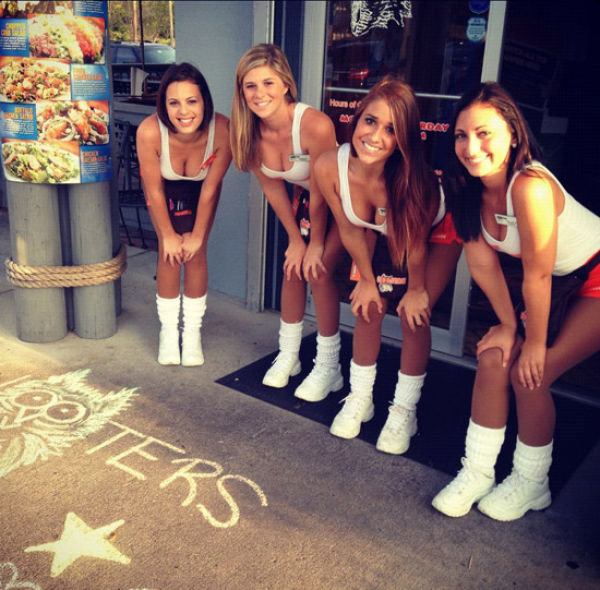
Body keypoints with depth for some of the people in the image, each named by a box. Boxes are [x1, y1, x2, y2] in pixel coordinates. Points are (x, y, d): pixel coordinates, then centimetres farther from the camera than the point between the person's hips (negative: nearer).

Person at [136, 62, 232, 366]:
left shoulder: (223, 130, -37)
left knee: (195, 252, -4)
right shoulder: (149, 131, -39)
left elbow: (210, 189, -21)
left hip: (200, 186, 1)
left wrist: (197, 235, -10)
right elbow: (154, 190, -22)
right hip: (164, 184, 0)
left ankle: (193, 332, 13)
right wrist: (168, 235, -10)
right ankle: (168, 330, 14)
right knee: (169, 253, -6)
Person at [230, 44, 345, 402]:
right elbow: (273, 189, -4)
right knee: (294, 268, 3)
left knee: (319, 271, -13)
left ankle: (329, 369, 2)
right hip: (305, 197, 6)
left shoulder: (315, 125, -36)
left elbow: (322, 193, -25)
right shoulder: (251, 132, -17)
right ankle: (288, 357, 20)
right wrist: (295, 239, -1)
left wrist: (316, 244, -13)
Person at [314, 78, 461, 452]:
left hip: (437, 230, -3)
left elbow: (415, 243, -23)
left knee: (414, 317, -6)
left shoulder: (412, 178, -42)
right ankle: (360, 399, 21)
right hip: (381, 233, 3)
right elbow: (350, 230, -14)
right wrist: (367, 280, -2)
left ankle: (404, 411, 13)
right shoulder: (329, 168, -32)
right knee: (367, 309, 0)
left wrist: (417, 289, -7)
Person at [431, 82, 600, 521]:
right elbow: (483, 262, -6)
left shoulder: (530, 186, -35)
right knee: (495, 359, -5)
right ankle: (477, 472, 10)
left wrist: (535, 343, -16)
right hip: (559, 282, 7)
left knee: (530, 375, -12)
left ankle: (532, 483, 13)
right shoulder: (470, 187, -12)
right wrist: (509, 324, -2)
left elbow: (537, 275, -27)